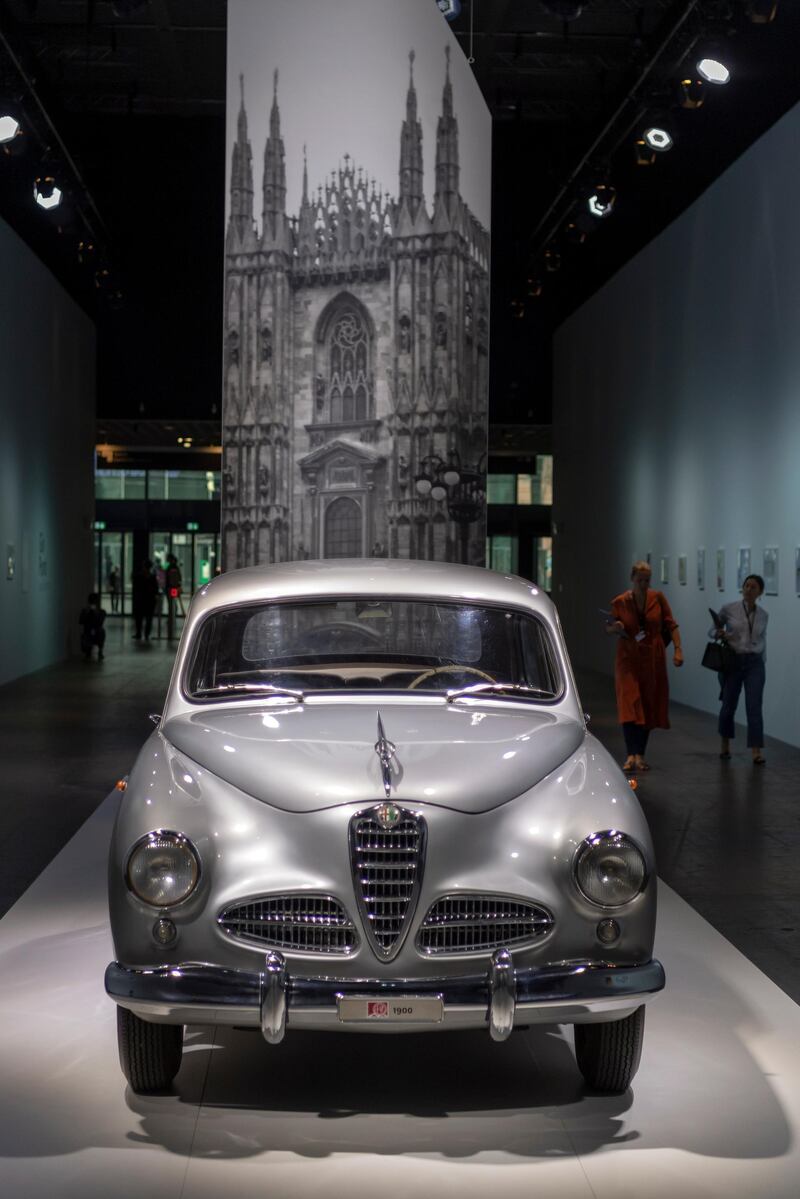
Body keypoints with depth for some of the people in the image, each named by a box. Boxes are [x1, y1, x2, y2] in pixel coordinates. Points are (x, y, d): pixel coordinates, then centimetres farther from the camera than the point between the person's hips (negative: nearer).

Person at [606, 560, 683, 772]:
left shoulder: (658, 598, 0)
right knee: (629, 705, -14)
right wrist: (615, 627, -15)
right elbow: (608, 628, 8)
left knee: (648, 707, 7)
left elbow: (671, 625, 2)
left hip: (653, 659, 2)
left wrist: (677, 649, -9)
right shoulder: (620, 602, -2)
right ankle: (631, 755, -16)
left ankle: (640, 755, 18)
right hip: (628, 658, -2)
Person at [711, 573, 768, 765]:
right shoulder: (728, 609, -3)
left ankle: (757, 752, -17)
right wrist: (719, 634, -16)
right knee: (729, 706, 8)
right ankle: (725, 745, 33)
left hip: (754, 663, 1)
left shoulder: (763, 615, 5)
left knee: (754, 707, -12)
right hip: (732, 662, -1)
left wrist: (762, 663, 20)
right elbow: (712, 631, 6)